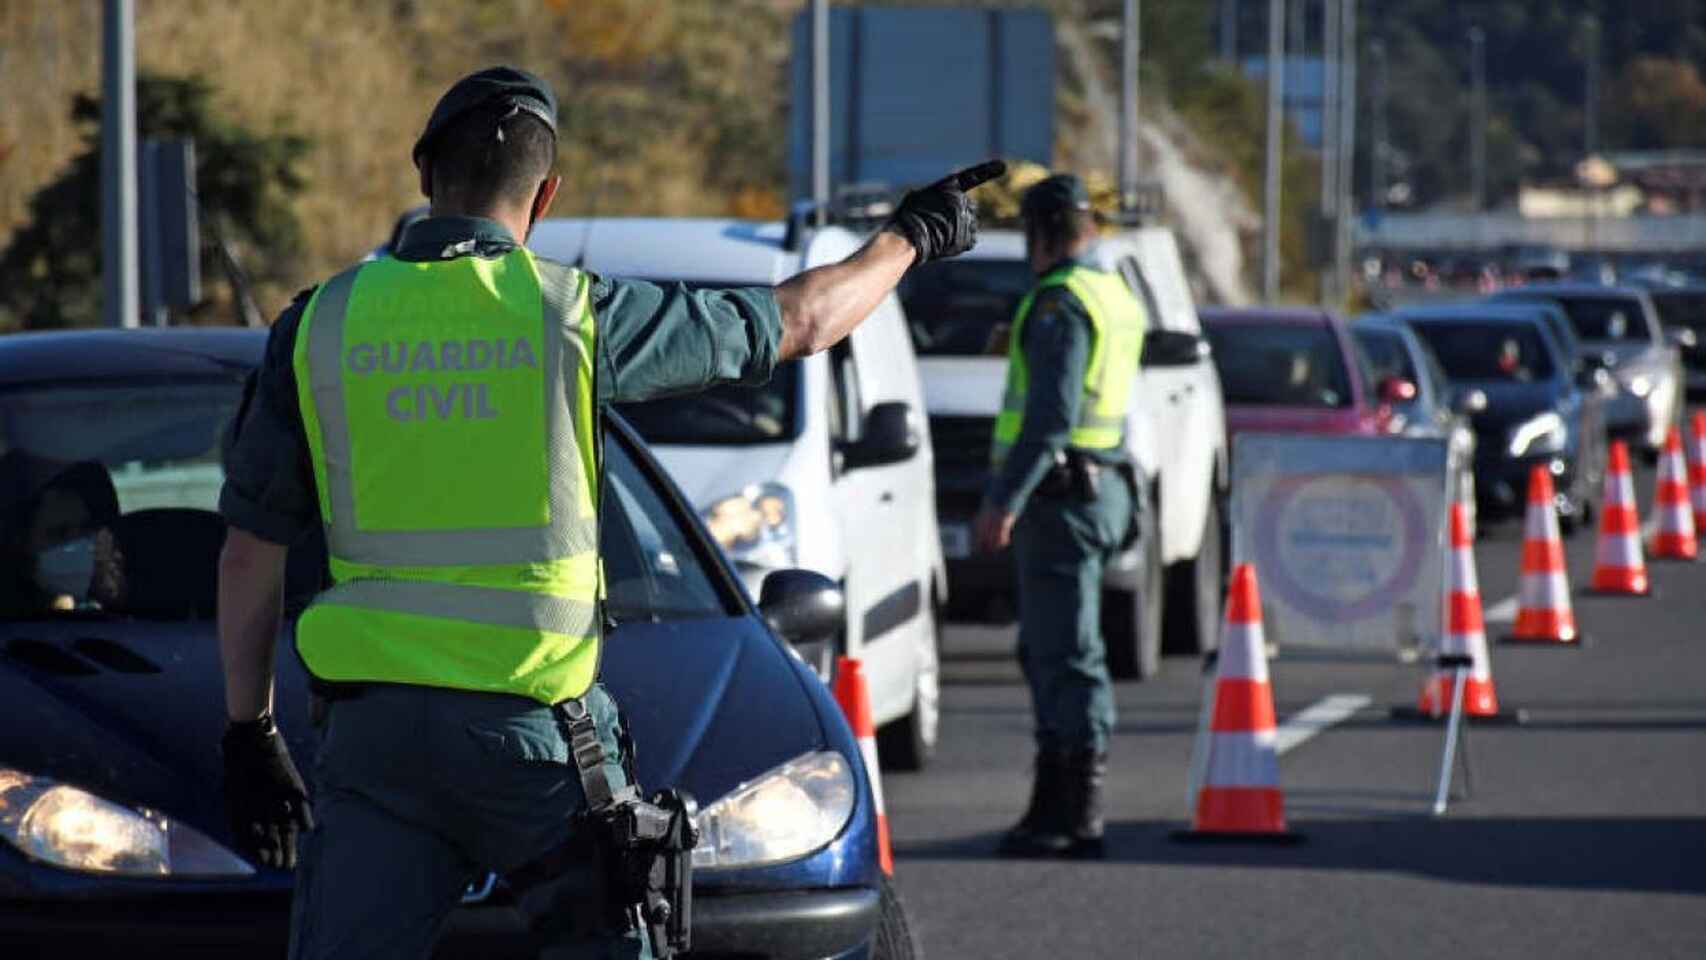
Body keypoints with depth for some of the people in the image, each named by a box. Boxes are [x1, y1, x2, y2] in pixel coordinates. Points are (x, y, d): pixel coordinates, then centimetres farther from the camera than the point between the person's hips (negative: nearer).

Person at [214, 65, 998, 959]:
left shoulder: (319, 324, 3)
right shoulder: (575, 312, -2)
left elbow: (250, 553, 6)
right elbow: (799, 320, 11)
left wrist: (249, 734, 14)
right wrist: (909, 236, 30)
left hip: (374, 730, 1)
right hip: (533, 733, -1)